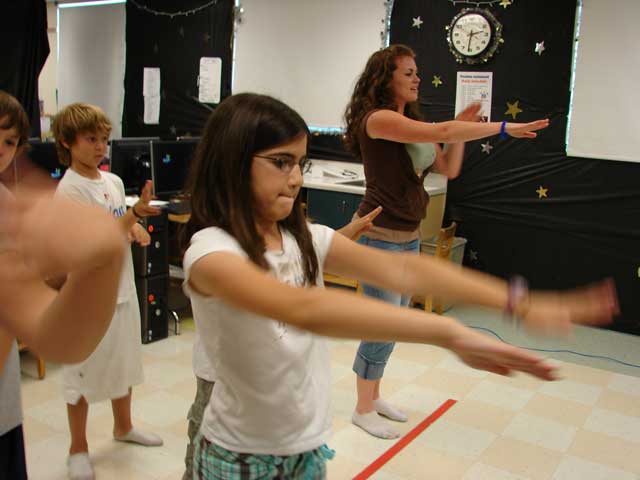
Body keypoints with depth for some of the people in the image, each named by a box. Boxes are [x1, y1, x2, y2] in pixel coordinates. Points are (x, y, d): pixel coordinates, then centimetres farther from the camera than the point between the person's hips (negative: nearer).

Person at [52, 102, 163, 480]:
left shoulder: (113, 181, 5)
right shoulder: (70, 189, -17)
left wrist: (136, 229, -4)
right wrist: (135, 213, -29)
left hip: (122, 287, 7)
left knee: (124, 361, 21)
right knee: (84, 372, 7)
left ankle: (123, 426, 42)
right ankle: (78, 448, 25)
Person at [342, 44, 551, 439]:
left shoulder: (411, 123, 13)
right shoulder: (377, 118, -15)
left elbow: (449, 169, 13)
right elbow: (440, 132, -26)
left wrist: (462, 128, 1)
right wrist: (503, 128, -22)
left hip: (409, 235, 9)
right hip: (381, 235, -9)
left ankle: (373, 396, 31)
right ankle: (363, 410, 15)